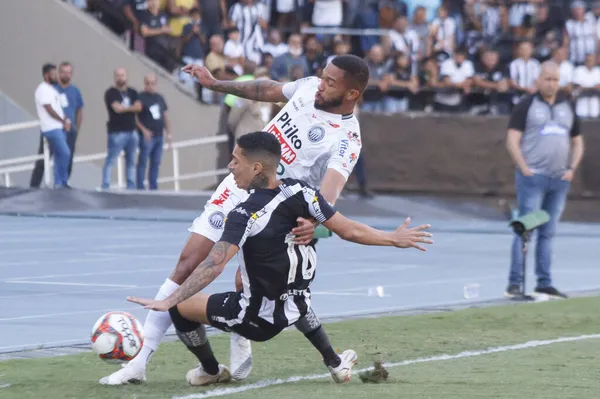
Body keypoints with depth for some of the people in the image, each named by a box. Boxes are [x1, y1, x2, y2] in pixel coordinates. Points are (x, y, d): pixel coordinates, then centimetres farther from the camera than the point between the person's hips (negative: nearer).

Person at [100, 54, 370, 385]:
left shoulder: (346, 141, -21)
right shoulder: (310, 87, -2)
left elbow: (331, 188, -38)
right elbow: (268, 90, 19)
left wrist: (315, 221, -58)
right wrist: (215, 83, 22)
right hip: (239, 185, 5)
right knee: (186, 265, -3)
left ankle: (240, 346, 19)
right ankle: (138, 363, -2)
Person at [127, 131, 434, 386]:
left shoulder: (244, 217, -25)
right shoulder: (301, 193, -11)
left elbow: (214, 266, -33)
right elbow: (349, 231, -7)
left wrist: (168, 302, -35)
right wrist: (395, 239, 7)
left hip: (258, 319, -6)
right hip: (295, 308, 6)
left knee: (181, 308, 10)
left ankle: (212, 371, 31)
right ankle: (334, 362, 38)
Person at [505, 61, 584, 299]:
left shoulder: (568, 108, 15)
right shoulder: (526, 106, 1)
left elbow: (577, 143, 21)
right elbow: (512, 141, -4)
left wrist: (572, 169, 6)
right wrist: (524, 169, -13)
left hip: (560, 180, 5)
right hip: (533, 177, -5)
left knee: (548, 233, 8)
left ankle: (544, 283, 11)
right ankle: (514, 283, -7)